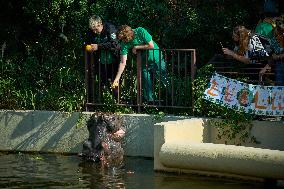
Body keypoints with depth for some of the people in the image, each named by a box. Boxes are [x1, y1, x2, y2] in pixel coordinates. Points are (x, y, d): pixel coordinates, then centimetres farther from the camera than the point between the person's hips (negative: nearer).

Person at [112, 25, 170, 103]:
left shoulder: (140, 31, -26)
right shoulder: (124, 44, -17)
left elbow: (151, 45, -22)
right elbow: (123, 63, -16)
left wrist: (136, 47, -21)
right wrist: (117, 78, -20)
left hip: (156, 59, -3)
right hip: (144, 63, 3)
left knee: (165, 80, 6)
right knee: (146, 84, 4)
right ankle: (150, 102, 19)